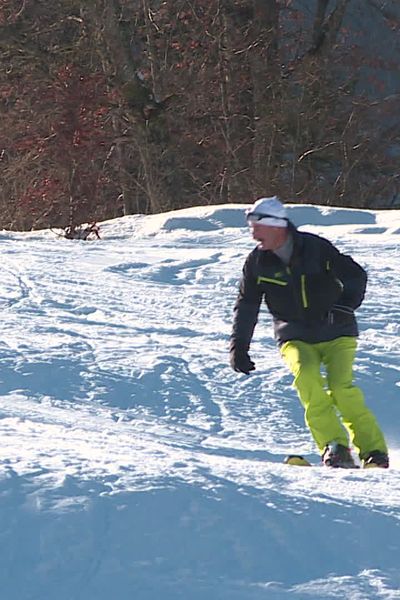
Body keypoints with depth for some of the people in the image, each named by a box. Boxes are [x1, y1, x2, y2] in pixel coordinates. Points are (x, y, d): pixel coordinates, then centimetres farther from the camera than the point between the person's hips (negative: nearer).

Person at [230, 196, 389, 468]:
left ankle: (375, 452, -10)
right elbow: (247, 305, 11)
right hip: (296, 337, 2)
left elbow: (356, 276, -4)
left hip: (336, 333, -2)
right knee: (307, 377, -28)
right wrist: (239, 346, 5)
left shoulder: (315, 248, -10)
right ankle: (334, 446, -23)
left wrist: (346, 305, -20)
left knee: (342, 388, -22)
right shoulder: (258, 262, -1)